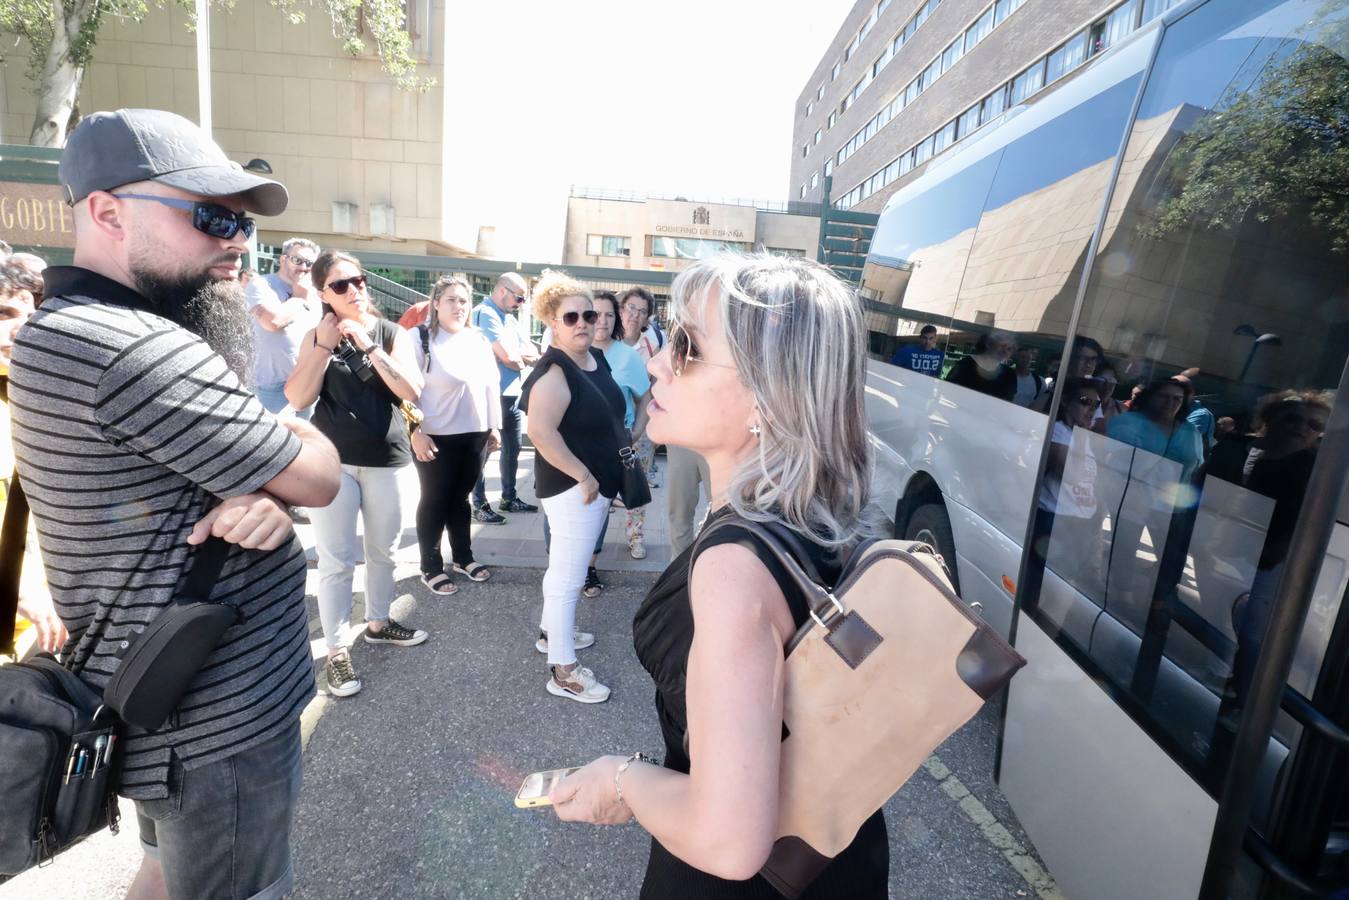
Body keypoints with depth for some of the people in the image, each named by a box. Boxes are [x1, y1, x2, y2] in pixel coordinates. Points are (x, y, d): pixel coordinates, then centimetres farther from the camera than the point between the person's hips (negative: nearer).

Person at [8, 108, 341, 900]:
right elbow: (318, 479, -22)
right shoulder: (136, 349, -28)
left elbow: (222, 470, 8)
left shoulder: (72, 333, 8)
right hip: (218, 719, -10)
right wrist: (301, 441, 1)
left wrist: (264, 495, -15)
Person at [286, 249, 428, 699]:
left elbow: (412, 392, -13)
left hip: (385, 458, 2)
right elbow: (298, 399, -8)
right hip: (332, 459, -1)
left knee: (383, 551, 15)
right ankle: (336, 650, 11)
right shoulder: (315, 336, 1)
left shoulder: (392, 333, 1)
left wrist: (369, 346, -18)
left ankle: (378, 623, 35)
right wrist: (325, 345, -13)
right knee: (336, 559, -1)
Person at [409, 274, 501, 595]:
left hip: (475, 436, 5)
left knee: (460, 497, 18)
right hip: (436, 437, -5)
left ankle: (463, 557, 32)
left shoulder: (479, 340, 9)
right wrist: (415, 432, -18)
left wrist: (494, 426, 12)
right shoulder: (420, 337, -8)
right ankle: (430, 567, 20)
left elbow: (491, 385, 14)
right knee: (434, 501, 6)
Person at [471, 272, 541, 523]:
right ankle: (480, 505, 9)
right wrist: (524, 358, 0)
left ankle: (509, 498, 28)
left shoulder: (510, 318, 15)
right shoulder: (486, 314, -13)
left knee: (512, 448, 16)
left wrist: (516, 354, -12)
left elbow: (532, 353, 9)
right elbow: (508, 356, -21)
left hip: (512, 394, 9)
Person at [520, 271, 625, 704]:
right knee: (568, 576, -3)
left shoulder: (597, 358, 8)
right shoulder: (554, 371, -20)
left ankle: (551, 631, 40)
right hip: (573, 487, -10)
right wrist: (584, 476, -25)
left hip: (597, 483, 10)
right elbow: (541, 432, -31)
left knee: (566, 568, 22)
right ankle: (563, 670, 7)